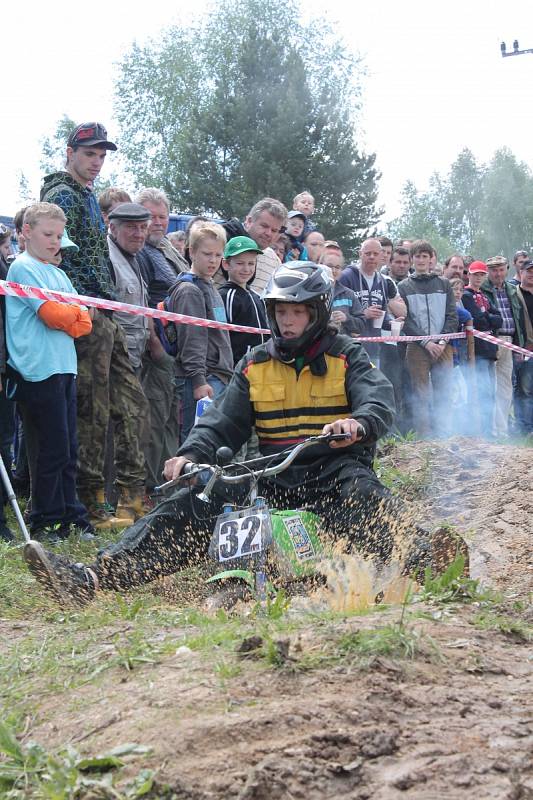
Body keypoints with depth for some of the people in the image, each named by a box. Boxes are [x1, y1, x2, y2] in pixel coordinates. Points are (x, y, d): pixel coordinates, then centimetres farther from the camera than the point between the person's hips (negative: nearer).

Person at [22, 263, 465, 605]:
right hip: (272, 472, 3)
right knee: (191, 503, -16)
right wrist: (191, 454, -12)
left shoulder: (346, 356, 2)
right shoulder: (255, 366, 13)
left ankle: (418, 553, -65)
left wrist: (358, 423, -42)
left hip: (335, 466, -3)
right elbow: (223, 422, 10)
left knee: (363, 493, -39)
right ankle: (97, 577, -26)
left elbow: (379, 400, -16)